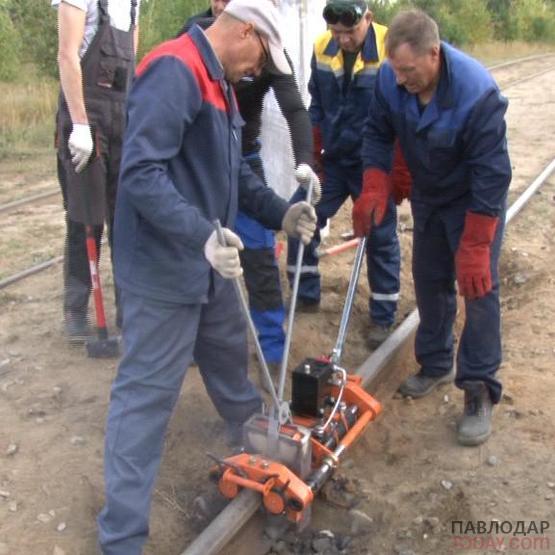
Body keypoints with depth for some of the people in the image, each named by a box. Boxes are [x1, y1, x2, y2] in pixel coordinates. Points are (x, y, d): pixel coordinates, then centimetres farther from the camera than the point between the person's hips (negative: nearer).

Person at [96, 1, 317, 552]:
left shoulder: (218, 81, 15)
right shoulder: (173, 72, -19)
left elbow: (234, 170, 20)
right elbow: (140, 172, -29)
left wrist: (280, 212, 8)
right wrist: (201, 233, -38)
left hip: (207, 265, 10)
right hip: (163, 270, -10)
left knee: (230, 358, 27)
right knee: (146, 393, -3)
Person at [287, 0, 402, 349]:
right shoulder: (322, 48, -3)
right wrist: (313, 153, 9)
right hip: (333, 159, 5)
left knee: (381, 238, 4)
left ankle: (383, 317, 18)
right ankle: (306, 296, 22)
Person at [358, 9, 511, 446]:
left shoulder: (478, 94, -34)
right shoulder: (390, 78, -20)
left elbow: (491, 177, -29)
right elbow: (378, 135, -3)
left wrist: (474, 249, -27)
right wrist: (374, 190, -17)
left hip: (475, 200, -5)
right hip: (428, 195, 5)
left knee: (479, 287, -8)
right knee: (429, 280, 13)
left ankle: (480, 391, 1)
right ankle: (435, 363, 31)